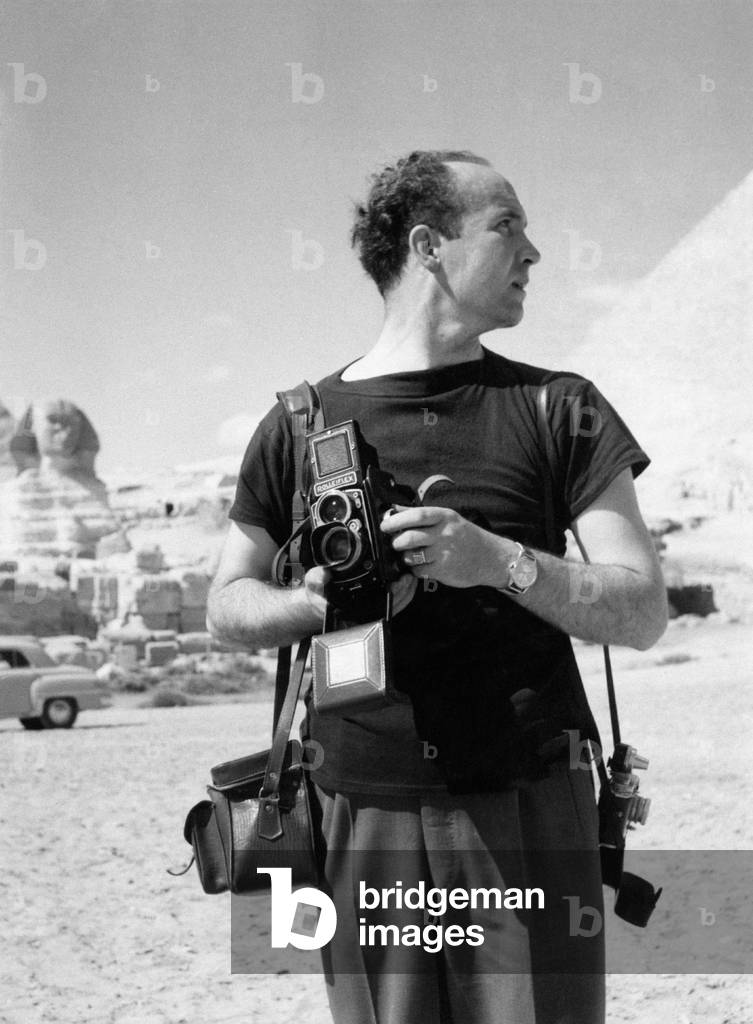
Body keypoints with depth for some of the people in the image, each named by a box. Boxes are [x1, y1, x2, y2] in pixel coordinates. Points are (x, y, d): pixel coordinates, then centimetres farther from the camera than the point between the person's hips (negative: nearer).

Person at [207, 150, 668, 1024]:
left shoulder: (556, 408, 5)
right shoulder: (301, 423, 6)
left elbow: (643, 612, -1)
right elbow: (227, 606, 11)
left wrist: (500, 561, -18)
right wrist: (316, 604, -11)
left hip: (527, 816, 0)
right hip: (363, 820, 0)